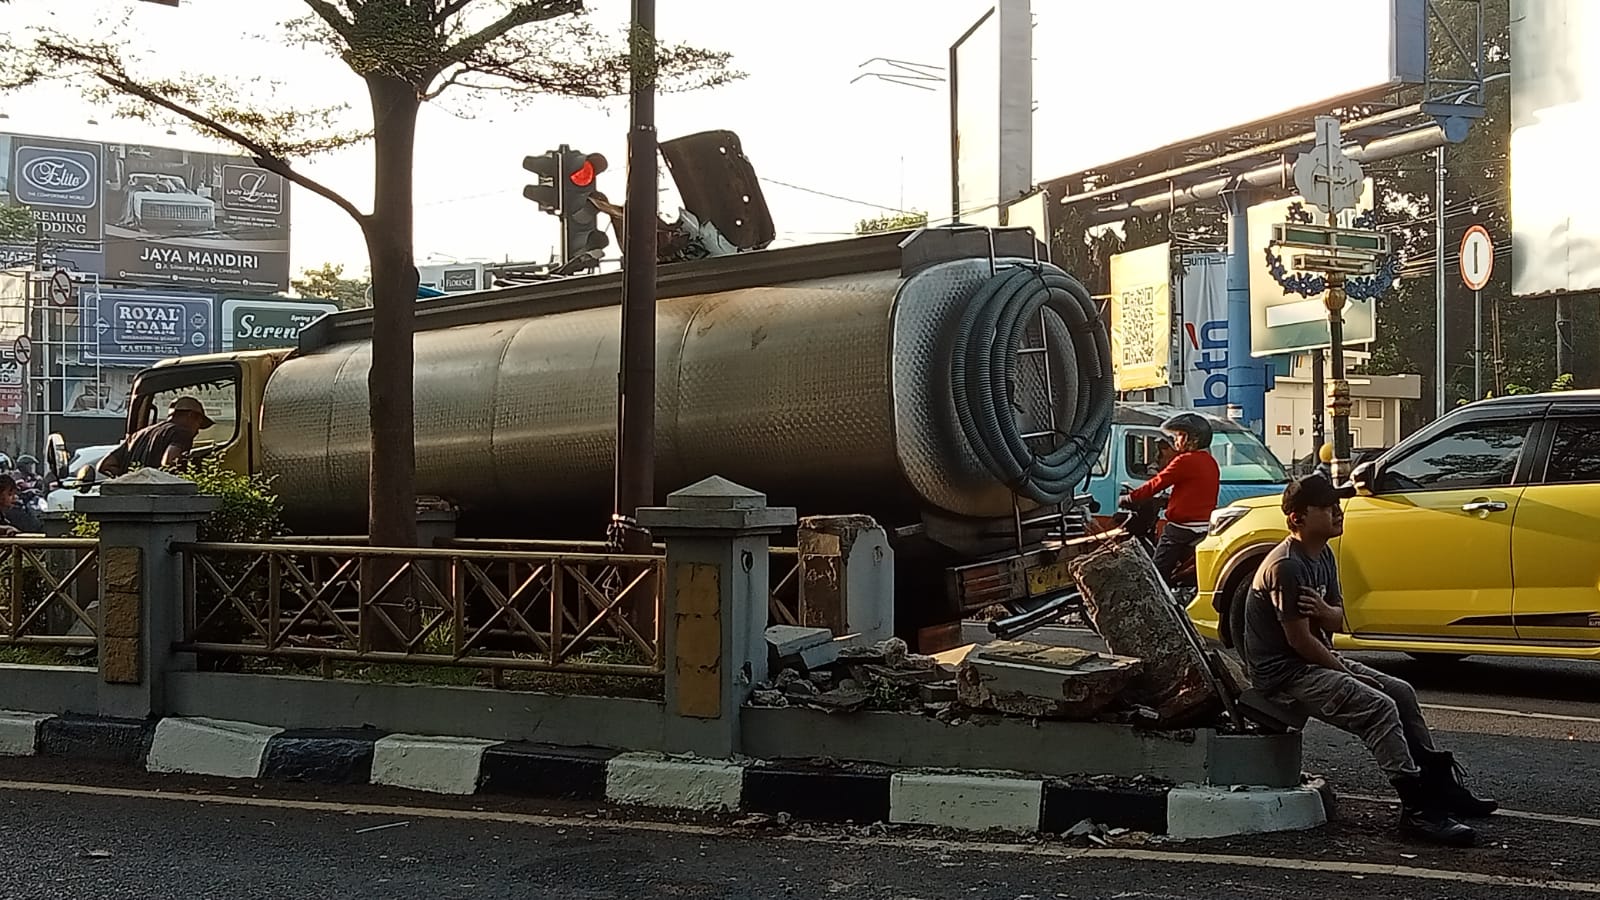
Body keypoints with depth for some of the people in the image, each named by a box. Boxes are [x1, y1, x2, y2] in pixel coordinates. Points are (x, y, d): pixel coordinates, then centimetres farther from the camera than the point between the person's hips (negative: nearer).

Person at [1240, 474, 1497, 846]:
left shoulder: (1324, 556, 10)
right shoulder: (1287, 566, -22)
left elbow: (1336, 622, 10)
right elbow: (1299, 639, -21)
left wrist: (1324, 611, -16)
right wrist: (1346, 673, -10)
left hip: (1315, 660, 10)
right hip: (1283, 672, -10)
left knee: (1401, 692, 6)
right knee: (1379, 707, -22)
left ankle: (1442, 786, 13)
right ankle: (1417, 809, -20)